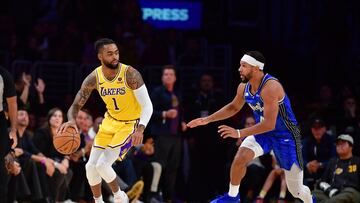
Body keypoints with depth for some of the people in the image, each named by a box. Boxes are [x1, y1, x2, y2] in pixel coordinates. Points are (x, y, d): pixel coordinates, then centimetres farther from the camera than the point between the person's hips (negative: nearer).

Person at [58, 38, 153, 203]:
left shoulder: (130, 74, -25)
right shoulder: (94, 78, -13)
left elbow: (147, 106, -21)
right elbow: (76, 105, -8)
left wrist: (140, 129, -36)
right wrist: (71, 120, -31)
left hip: (130, 124, -5)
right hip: (110, 121, 5)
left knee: (103, 165, -16)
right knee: (91, 166, 3)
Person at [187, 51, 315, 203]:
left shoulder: (270, 87, -31)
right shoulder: (244, 87, -7)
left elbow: (269, 124, -35)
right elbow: (234, 107, 15)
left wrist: (239, 133, -37)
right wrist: (207, 120, 8)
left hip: (285, 135, -6)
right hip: (263, 132, 6)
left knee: (296, 190, 1)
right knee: (240, 157, -21)